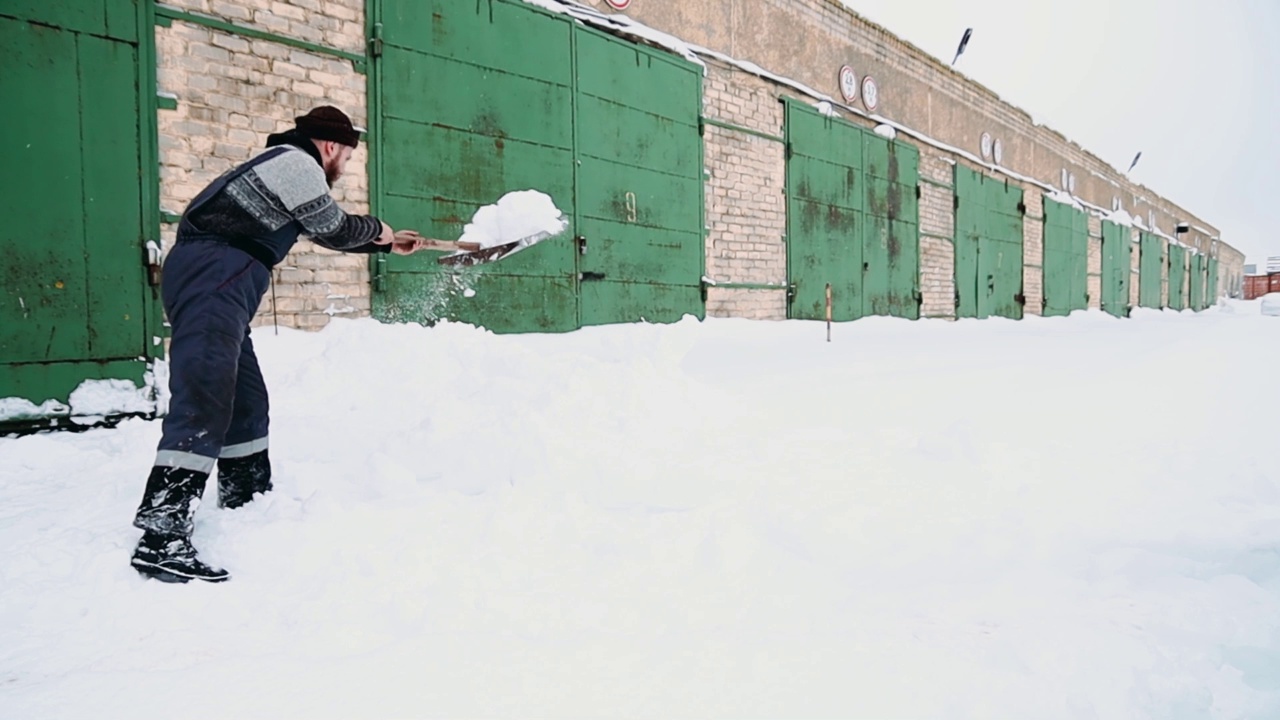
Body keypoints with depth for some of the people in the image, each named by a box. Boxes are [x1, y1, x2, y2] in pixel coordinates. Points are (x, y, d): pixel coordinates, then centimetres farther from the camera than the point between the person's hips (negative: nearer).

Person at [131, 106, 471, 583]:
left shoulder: (290, 166, 28)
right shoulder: (296, 162, -4)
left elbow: (325, 234, 36)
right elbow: (335, 229, 0)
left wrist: (388, 245, 41)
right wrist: (378, 229, 19)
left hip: (212, 284, 11)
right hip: (211, 280, -11)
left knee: (246, 400, 17)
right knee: (204, 404, -18)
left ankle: (247, 503, 29)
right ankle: (160, 538, -23)